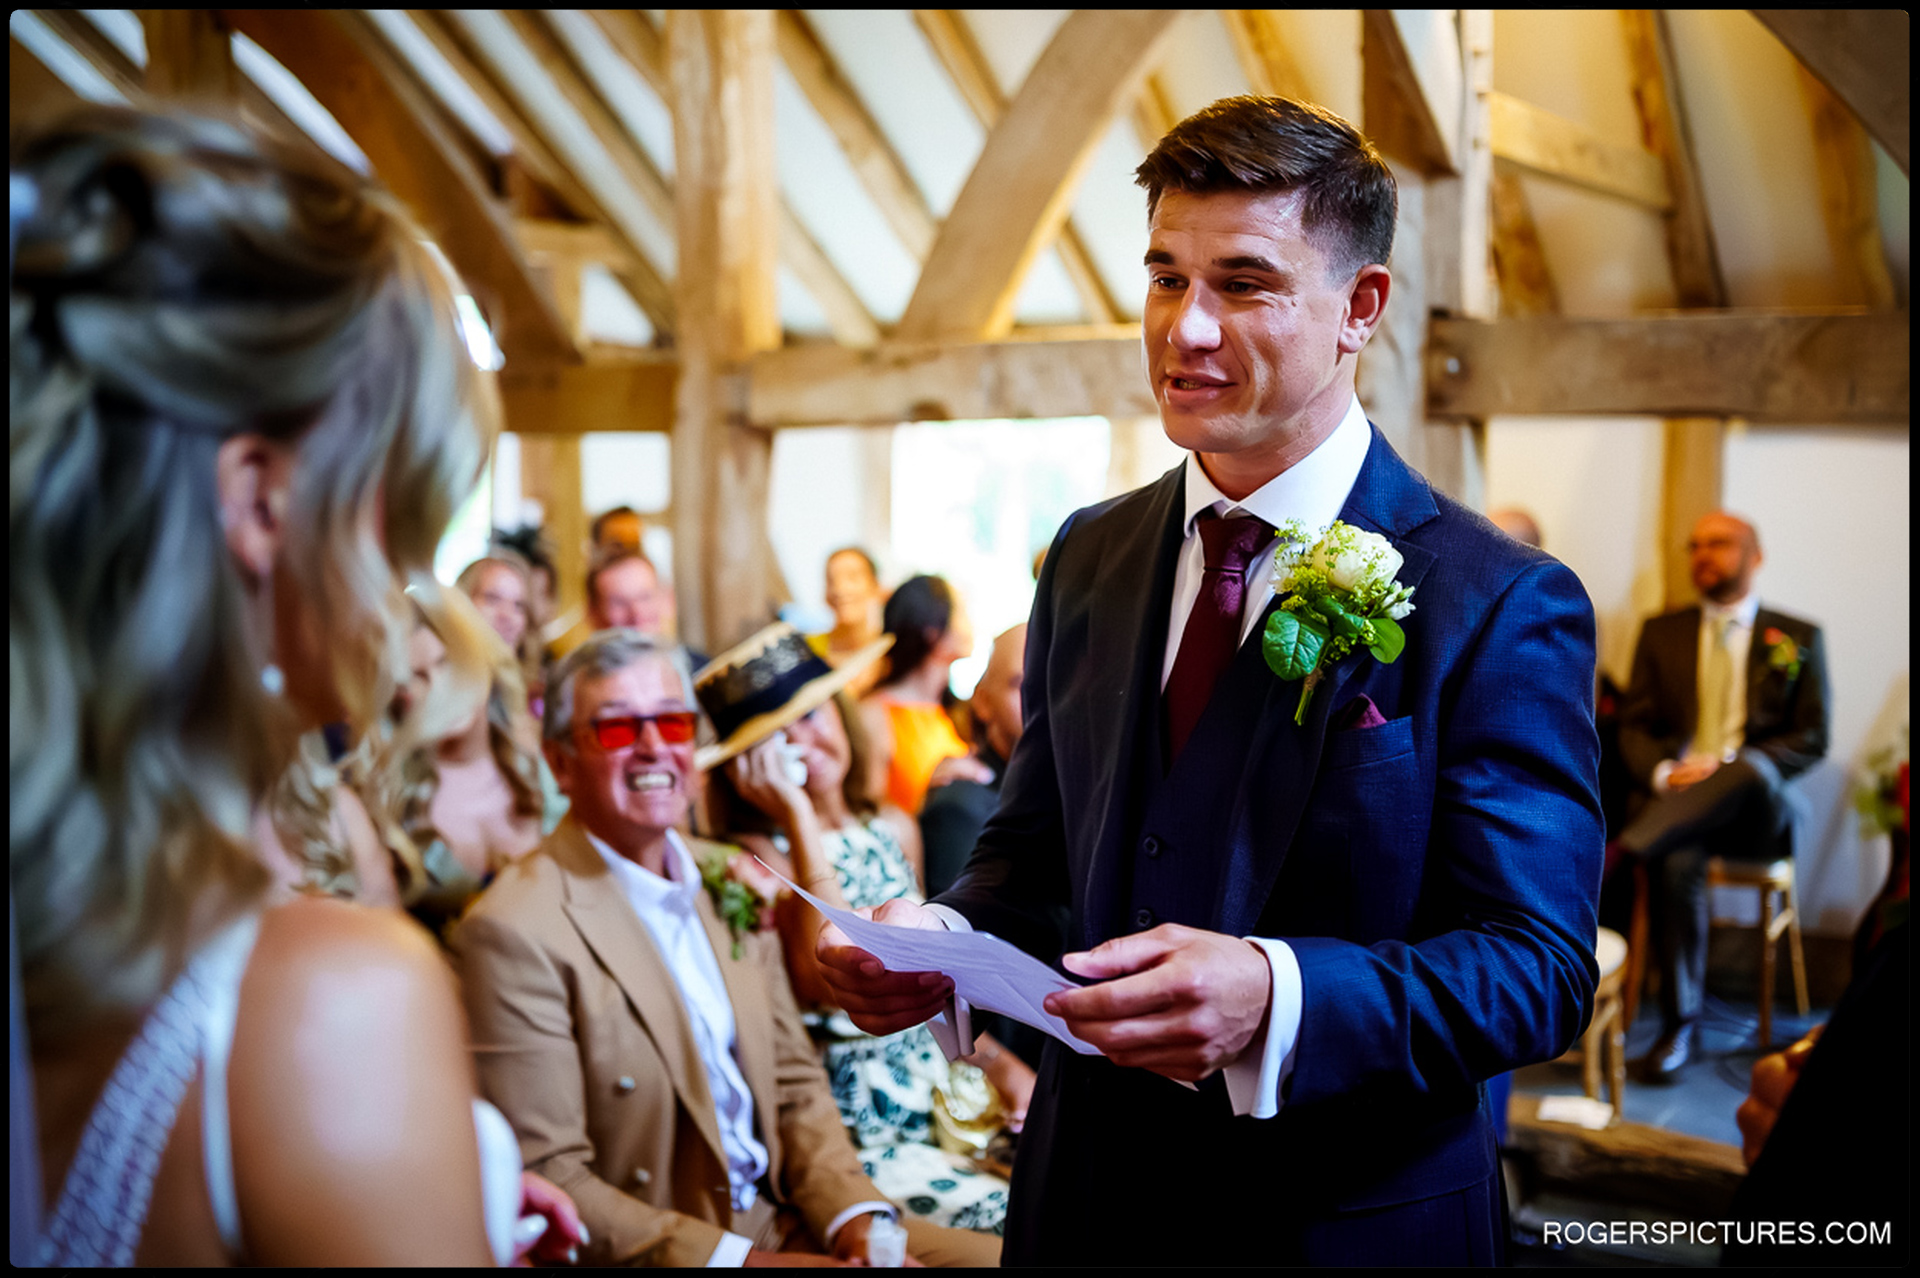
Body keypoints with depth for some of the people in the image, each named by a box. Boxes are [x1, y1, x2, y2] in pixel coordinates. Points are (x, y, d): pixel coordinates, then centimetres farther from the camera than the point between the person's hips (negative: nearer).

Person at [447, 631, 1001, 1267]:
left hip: (787, 1218, 7)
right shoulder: (516, 931, -14)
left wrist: (856, 1216, -5)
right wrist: (737, 1258, -19)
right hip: (660, 1253, -7)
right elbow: (549, 1181, -15)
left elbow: (795, 1085, 11)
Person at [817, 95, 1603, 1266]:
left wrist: (1271, 995, -33)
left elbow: (1541, 969, -18)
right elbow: (1036, 845, 7)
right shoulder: (1087, 560, 2)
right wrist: (948, 936, -14)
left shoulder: (1501, 607, -15)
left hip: (1353, 1219, -4)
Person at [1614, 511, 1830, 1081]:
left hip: (1757, 806, -1)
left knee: (1749, 769, -38)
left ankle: (1618, 851, -45)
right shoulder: (1661, 632, 17)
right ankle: (1679, 1027, -23)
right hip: (1675, 797, 1)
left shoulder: (1798, 639, 12)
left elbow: (1811, 740, 4)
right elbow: (1634, 726, 11)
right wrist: (1663, 773, -13)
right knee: (1675, 862, -33)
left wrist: (1725, 766, -13)